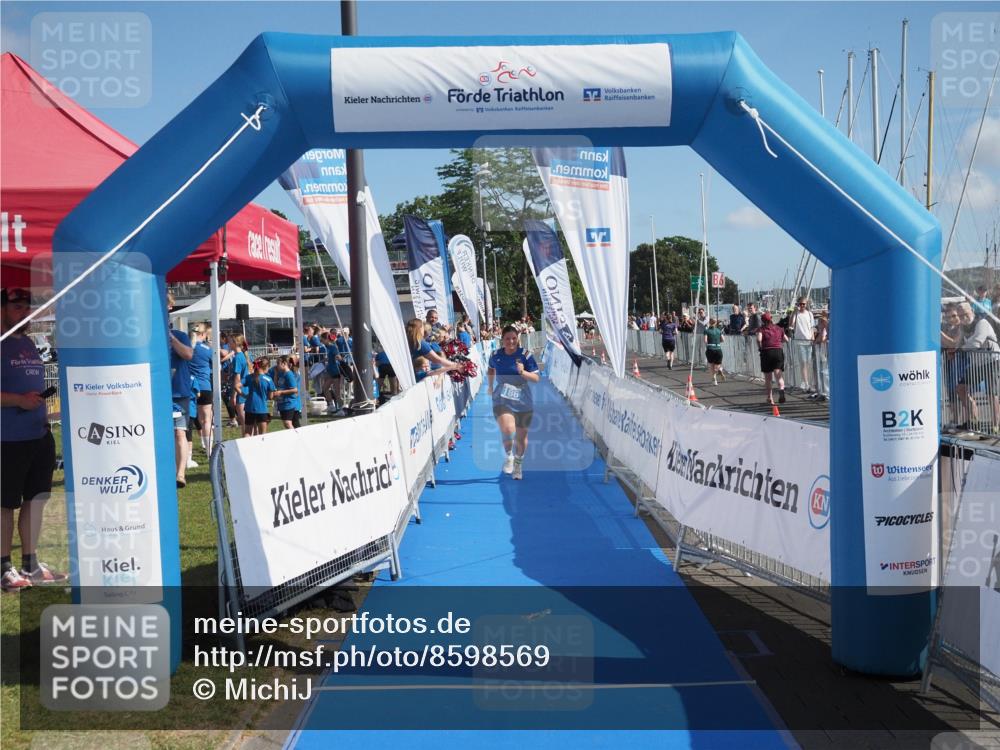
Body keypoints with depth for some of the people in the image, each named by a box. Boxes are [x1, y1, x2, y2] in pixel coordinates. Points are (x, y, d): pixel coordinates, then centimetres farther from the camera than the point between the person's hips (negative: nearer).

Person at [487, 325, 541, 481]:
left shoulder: (525, 355, -8)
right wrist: (490, 386, 28)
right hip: (502, 400, 0)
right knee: (507, 430, -24)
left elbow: (536, 378, -7)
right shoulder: (495, 356, -1)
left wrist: (523, 372, -24)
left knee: (521, 436, 11)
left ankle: (518, 464, 37)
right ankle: (508, 456, 6)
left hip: (523, 402, 0)